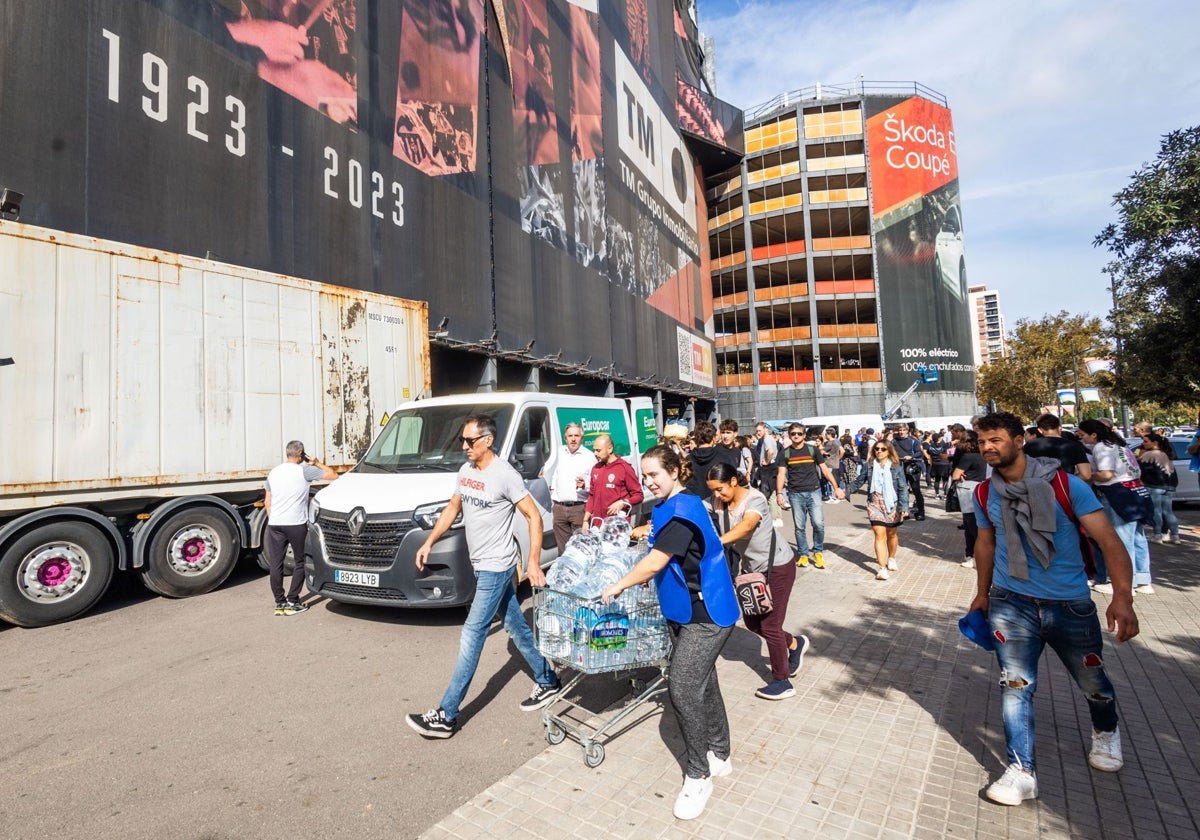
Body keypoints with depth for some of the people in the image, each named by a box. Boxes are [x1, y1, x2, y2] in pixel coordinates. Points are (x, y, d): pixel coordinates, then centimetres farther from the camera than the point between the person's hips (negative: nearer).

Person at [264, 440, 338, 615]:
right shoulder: (304, 471, -5)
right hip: (296, 524, -5)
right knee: (300, 562, 9)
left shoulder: (273, 473, 14)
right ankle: (292, 601, 7)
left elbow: (267, 502, 18)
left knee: (275, 565, 8)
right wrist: (317, 463, 10)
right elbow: (333, 475, -2)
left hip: (274, 524, 5)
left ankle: (279, 603, 12)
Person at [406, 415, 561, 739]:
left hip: (496, 567, -8)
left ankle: (446, 716, 6)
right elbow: (452, 509, 17)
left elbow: (534, 517, -17)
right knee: (516, 626, 17)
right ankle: (547, 682, 33)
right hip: (482, 565, 8)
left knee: (472, 636, -4)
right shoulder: (465, 471, 6)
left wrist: (533, 563, -22)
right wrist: (428, 543, 10)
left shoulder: (505, 475, -19)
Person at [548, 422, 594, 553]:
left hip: (579, 508, -5)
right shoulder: (561, 452, 12)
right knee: (562, 547, 11)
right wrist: (552, 489, 22)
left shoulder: (589, 456, -4)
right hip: (559, 508, 5)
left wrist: (584, 485, -24)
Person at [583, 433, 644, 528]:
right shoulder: (595, 468, 11)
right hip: (597, 524, 5)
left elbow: (638, 495, -4)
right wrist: (586, 520, 12)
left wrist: (622, 503, -20)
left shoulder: (624, 467, -6)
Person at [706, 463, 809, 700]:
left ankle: (782, 682, 19)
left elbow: (746, 526, -45)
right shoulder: (718, 502, -8)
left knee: (770, 625, -1)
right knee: (752, 622, 13)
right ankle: (795, 644, 40)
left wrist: (716, 542, -61)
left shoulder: (755, 499, -28)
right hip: (752, 568, 7)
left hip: (777, 567, -7)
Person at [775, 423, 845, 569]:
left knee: (819, 523, -7)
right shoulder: (785, 453, 2)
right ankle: (803, 555, 18)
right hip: (795, 494, 0)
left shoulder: (813, 450, 3)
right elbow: (781, 474, -1)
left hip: (814, 492, 0)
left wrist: (836, 487, 1)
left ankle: (818, 552, 13)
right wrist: (779, 493, -11)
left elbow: (824, 470, 6)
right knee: (800, 527, 6)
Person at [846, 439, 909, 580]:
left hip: (892, 505, 0)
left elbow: (903, 488, -8)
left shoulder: (897, 467, -5)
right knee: (880, 535, -8)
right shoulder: (868, 466, 0)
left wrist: (904, 507, -17)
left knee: (891, 533, 16)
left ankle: (891, 559, 41)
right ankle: (882, 568, -9)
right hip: (875, 504, 0)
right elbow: (859, 482, 10)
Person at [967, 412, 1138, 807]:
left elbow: (1108, 540, -18)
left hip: (1071, 604, -1)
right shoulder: (984, 494, -2)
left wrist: (1122, 596, -30)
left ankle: (1106, 732, 50)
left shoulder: (1066, 485, -14)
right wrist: (981, 593, 18)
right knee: (1015, 684, -5)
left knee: (1093, 681, 19)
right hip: (1011, 602, 1)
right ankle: (1022, 770, 7)